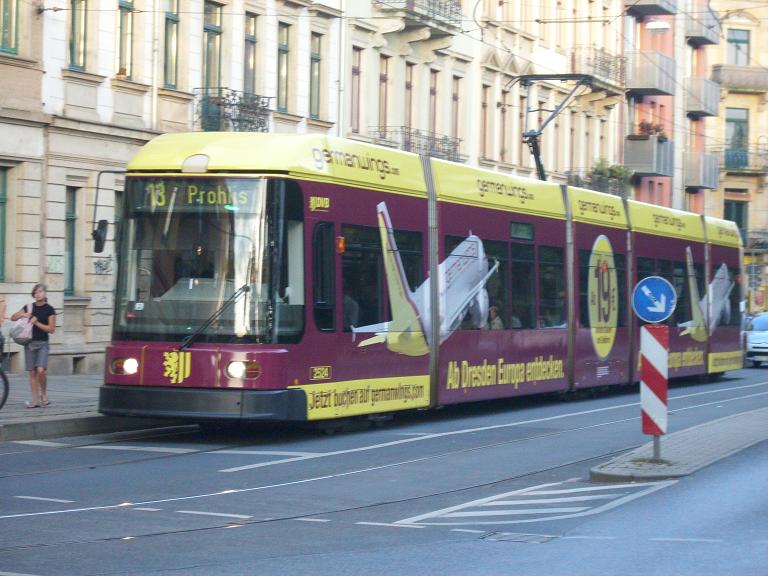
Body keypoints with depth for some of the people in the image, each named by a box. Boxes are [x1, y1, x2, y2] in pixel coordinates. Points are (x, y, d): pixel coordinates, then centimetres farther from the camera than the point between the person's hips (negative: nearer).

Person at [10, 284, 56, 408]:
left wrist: (37, 323, -14)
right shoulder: (29, 308, 8)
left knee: (41, 370, -18)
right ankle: (35, 400, 6)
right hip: (29, 343, 4)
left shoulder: (49, 309, -2)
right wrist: (22, 315, -6)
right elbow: (13, 318, 14)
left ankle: (44, 395, 3)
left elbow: (51, 329, -6)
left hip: (42, 343, -4)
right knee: (32, 372, 2)